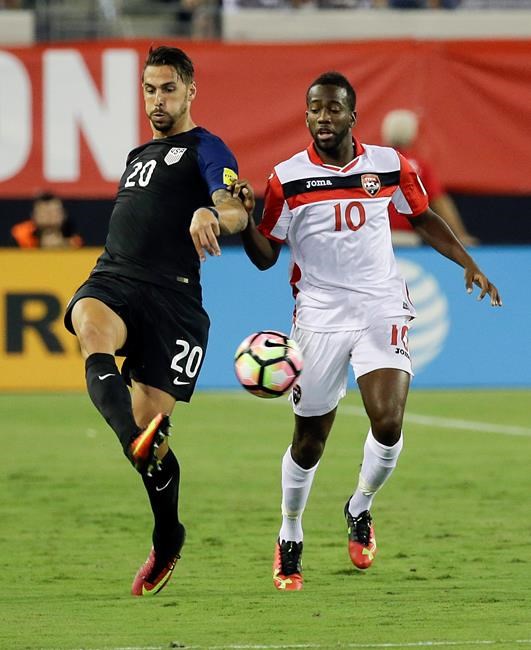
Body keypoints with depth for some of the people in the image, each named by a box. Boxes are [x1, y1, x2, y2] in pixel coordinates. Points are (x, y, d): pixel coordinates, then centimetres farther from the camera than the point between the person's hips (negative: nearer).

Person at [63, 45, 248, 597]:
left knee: (152, 429, -5)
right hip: (114, 280, 5)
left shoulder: (205, 149, 5)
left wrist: (211, 213, -37)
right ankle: (140, 449, -56)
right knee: (92, 327, -34)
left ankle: (166, 545, 18)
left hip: (171, 295, -5)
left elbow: (236, 210, -14)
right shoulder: (138, 155, 28)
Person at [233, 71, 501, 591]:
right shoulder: (287, 178, -4)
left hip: (383, 310, 1)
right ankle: (290, 538, 26)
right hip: (320, 318, -1)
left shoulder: (388, 165, 1)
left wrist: (468, 264, 10)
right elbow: (266, 256, 1)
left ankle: (360, 508, 12)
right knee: (309, 441, 4)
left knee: (388, 422, -17)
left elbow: (422, 217, 18)